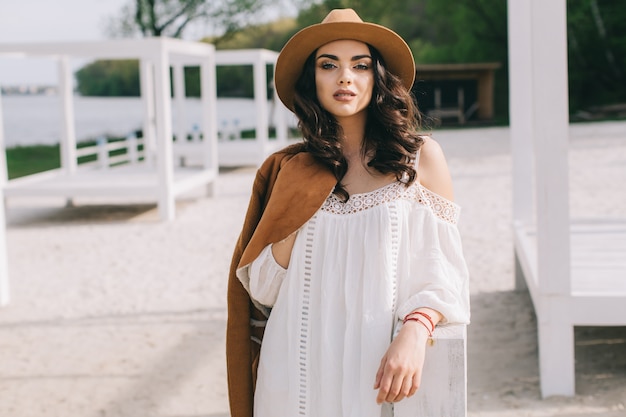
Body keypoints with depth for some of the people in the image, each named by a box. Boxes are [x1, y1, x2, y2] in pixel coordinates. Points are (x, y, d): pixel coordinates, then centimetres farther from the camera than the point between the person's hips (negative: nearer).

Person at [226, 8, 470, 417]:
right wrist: (298, 213, -10)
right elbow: (262, 288, 2)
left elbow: (443, 273, -4)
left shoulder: (421, 157, -2)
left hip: (382, 369, -1)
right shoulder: (288, 171, 4)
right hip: (300, 373, 2)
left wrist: (415, 333, -22)